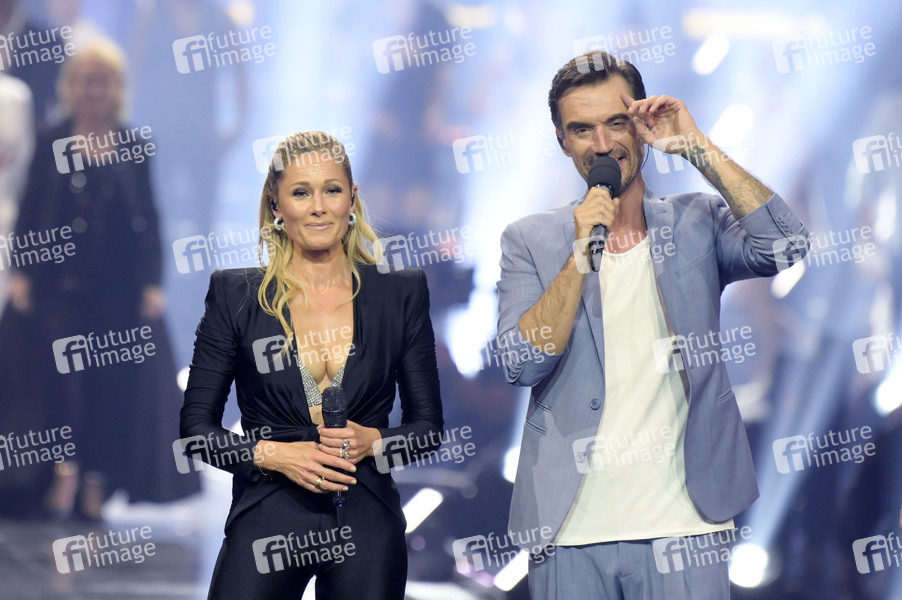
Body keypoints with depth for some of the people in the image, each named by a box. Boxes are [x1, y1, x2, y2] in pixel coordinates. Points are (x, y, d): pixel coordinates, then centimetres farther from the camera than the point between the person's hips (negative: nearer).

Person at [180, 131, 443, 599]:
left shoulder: (401, 293, 5)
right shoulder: (235, 296, 3)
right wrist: (271, 454, -13)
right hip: (266, 522, -1)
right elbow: (196, 426, 3)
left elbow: (428, 427, 8)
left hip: (367, 528, 1)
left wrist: (371, 441, -11)